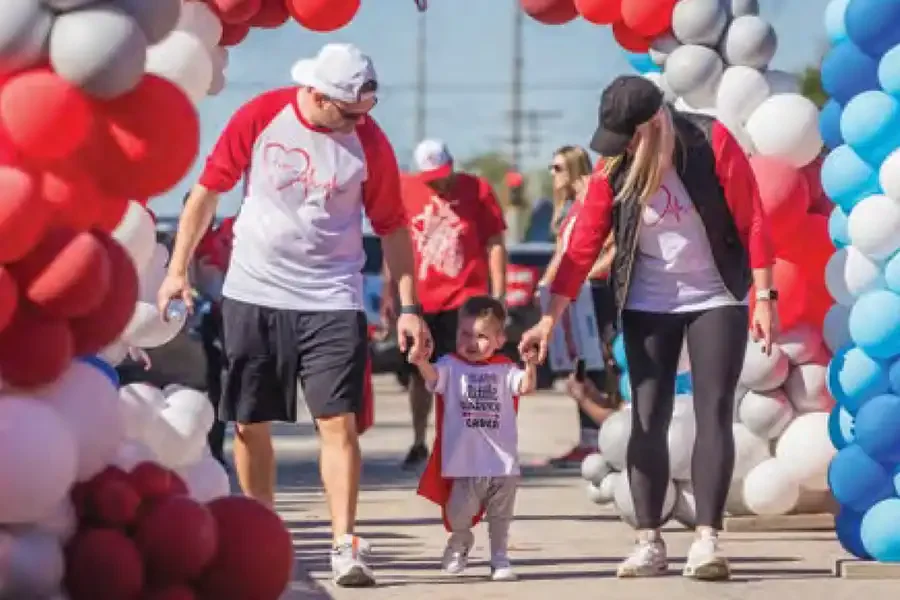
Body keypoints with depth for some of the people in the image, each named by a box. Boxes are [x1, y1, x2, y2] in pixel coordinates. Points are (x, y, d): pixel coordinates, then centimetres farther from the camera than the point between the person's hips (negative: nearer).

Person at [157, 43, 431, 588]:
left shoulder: (369, 141, -6)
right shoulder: (260, 117, -7)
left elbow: (393, 227, 2)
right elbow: (208, 191, 3)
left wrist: (409, 307, -2)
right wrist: (178, 268, 1)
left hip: (332, 299, -1)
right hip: (252, 294, 1)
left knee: (339, 421, -10)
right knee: (250, 423, 7)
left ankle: (346, 546, -9)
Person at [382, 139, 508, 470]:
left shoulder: (478, 189, -2)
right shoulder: (406, 190, 4)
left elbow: (495, 245, -1)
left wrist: (498, 295, -6)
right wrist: (389, 293, 10)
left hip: (465, 298, -3)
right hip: (419, 300, 3)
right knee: (419, 374, 9)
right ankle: (419, 443, 21)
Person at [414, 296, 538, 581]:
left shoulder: (504, 369, 4)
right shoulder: (450, 366, 0)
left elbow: (525, 387, -10)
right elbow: (432, 376, -19)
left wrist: (530, 366, -30)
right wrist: (420, 360, -42)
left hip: (502, 461, 1)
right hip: (463, 461, -1)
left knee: (500, 516, 10)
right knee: (458, 513, -2)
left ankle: (500, 557, 24)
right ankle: (460, 540, 28)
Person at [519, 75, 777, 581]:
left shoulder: (713, 142, -15)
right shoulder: (614, 167, -9)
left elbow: (753, 221, -11)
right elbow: (584, 244, -7)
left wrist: (764, 296, -13)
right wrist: (551, 317, -11)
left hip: (716, 299, -2)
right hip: (648, 307, 2)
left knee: (714, 413, -8)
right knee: (647, 419, -2)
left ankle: (707, 541, -10)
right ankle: (649, 543, 1)